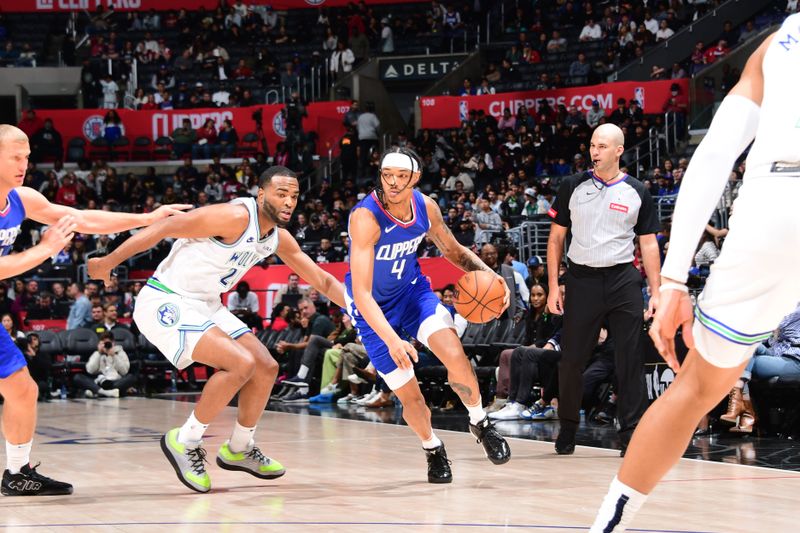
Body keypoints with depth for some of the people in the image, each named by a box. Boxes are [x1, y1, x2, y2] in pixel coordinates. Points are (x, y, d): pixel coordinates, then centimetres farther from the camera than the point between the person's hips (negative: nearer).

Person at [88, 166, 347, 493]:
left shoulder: (279, 238, 5)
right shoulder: (236, 217, -23)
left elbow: (323, 281, 15)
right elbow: (165, 229, -20)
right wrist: (109, 262, -16)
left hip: (205, 306, 9)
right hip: (166, 303, -9)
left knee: (266, 368, 9)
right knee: (241, 363, -23)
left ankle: (239, 449, 28)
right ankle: (184, 442, -8)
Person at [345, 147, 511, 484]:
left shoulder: (426, 207, -13)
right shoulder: (366, 217, -31)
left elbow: (453, 251, 9)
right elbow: (361, 293, -37)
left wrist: (488, 274, -10)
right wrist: (391, 339, -50)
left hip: (411, 289, 4)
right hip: (374, 307, -4)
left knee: (455, 355, -21)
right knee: (409, 395, -2)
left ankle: (480, 424, 4)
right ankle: (433, 449, 28)